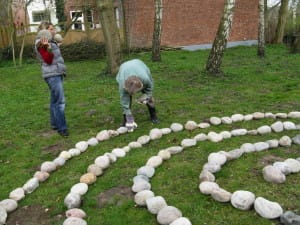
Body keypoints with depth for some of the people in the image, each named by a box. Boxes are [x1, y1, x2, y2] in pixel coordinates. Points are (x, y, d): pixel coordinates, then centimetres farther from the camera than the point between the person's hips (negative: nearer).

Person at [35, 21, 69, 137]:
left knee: (55, 100, 14)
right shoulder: (41, 43, -10)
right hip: (52, 75, -10)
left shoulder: (50, 42, 18)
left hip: (56, 74, 10)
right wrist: (48, 47, -32)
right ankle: (62, 128, -11)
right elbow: (48, 60, -19)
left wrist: (56, 46, 32)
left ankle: (54, 124, 23)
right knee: (60, 101, -14)